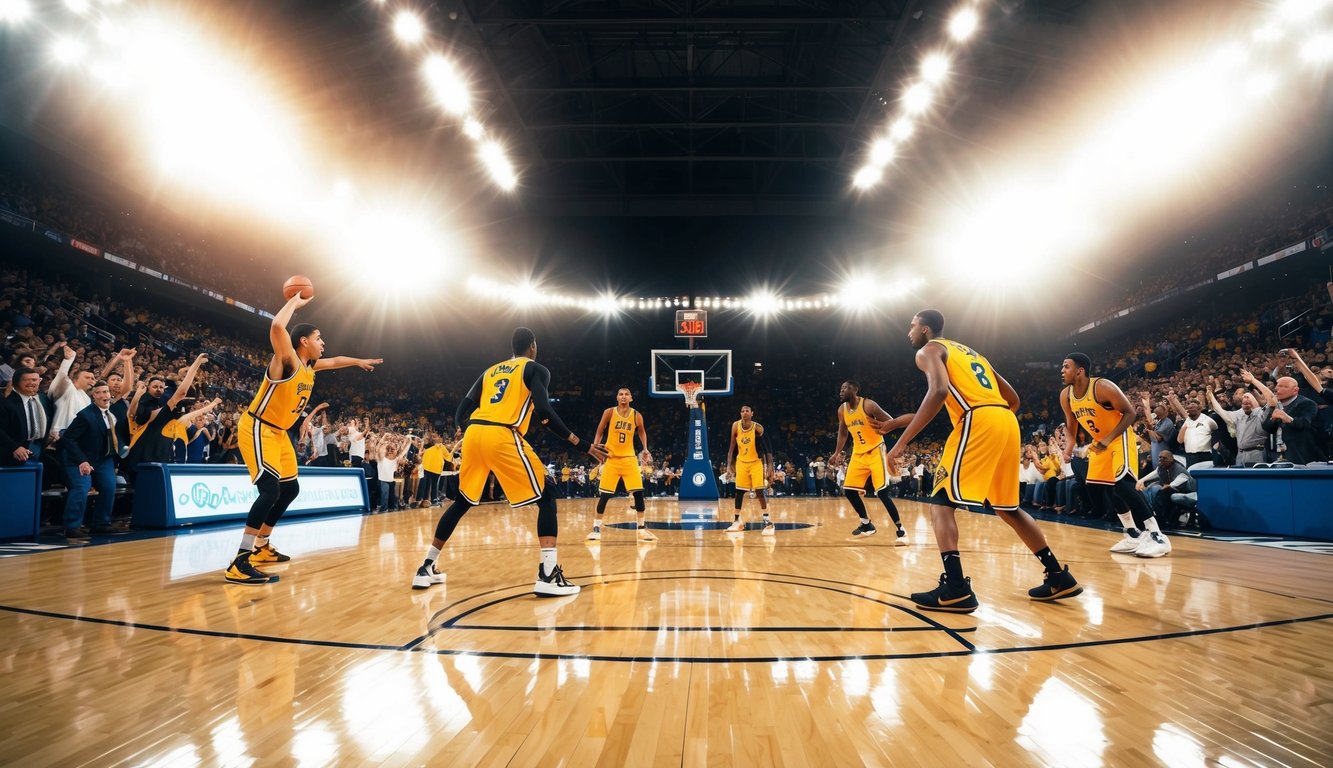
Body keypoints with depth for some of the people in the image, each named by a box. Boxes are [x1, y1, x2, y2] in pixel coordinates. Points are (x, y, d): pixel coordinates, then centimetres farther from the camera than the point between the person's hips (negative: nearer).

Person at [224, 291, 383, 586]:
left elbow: (335, 361, 31)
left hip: (279, 433, 10)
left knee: (290, 489, 15)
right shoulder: (287, 360, -18)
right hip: (257, 429, -10)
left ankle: (261, 547, 29)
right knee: (271, 490, -23)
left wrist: (359, 361, 44)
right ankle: (239, 563, -23)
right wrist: (294, 302, -22)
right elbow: (277, 327, -38)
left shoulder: (311, 366, 8)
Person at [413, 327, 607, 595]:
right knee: (546, 494, 2)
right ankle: (548, 575, -10)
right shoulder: (536, 369, 10)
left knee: (462, 501, 24)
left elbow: (461, 414, 19)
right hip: (503, 437, -6)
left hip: (473, 434, 6)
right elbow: (544, 412, -8)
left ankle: (426, 568, 30)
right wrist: (583, 445, -5)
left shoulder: (490, 371, 27)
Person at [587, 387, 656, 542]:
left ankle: (642, 528, 8)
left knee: (638, 493, -4)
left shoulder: (636, 416, -2)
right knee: (604, 495, -3)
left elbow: (642, 432, 16)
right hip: (611, 458, -1)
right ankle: (596, 527, 11)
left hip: (629, 458, 1)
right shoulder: (609, 412, -6)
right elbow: (599, 432, 3)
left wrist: (645, 449, 5)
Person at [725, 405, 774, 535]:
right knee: (739, 491, 6)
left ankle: (767, 521, -5)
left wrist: (770, 466, -21)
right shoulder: (736, 426, -9)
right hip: (741, 462, 3)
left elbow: (767, 448, -14)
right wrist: (729, 465, -6)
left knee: (759, 491, -10)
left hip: (756, 462, -3)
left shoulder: (758, 427, -17)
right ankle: (737, 521, 18)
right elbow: (732, 447, -2)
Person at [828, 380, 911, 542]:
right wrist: (837, 453, 14)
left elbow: (890, 423, -13)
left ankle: (901, 531, -6)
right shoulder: (842, 410, 3)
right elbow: (843, 433, 17)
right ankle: (867, 524, 22)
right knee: (848, 490, 3)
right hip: (858, 454, 7)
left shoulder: (868, 405, -17)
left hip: (876, 451, -7)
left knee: (882, 492, -16)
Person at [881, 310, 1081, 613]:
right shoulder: (969, 352, 31)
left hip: (978, 422, -8)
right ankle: (1059, 577, 25)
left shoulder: (928, 350, 7)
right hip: (1007, 423, 8)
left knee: (941, 501, -3)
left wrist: (902, 441, -17)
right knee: (1007, 508, 22)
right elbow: (1013, 398, 28)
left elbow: (939, 391, -15)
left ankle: (955, 588, -13)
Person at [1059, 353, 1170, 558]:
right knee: (1095, 489, 8)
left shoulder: (1103, 387, -26)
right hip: (1098, 441, 8)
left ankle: (1157, 536, -17)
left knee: (1122, 484, -25)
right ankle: (1133, 535, 20)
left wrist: (1109, 439, -30)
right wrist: (1070, 444, -8)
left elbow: (1130, 413, -21)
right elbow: (1071, 423, 10)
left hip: (1120, 438, -8)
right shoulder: (1066, 395, -6)